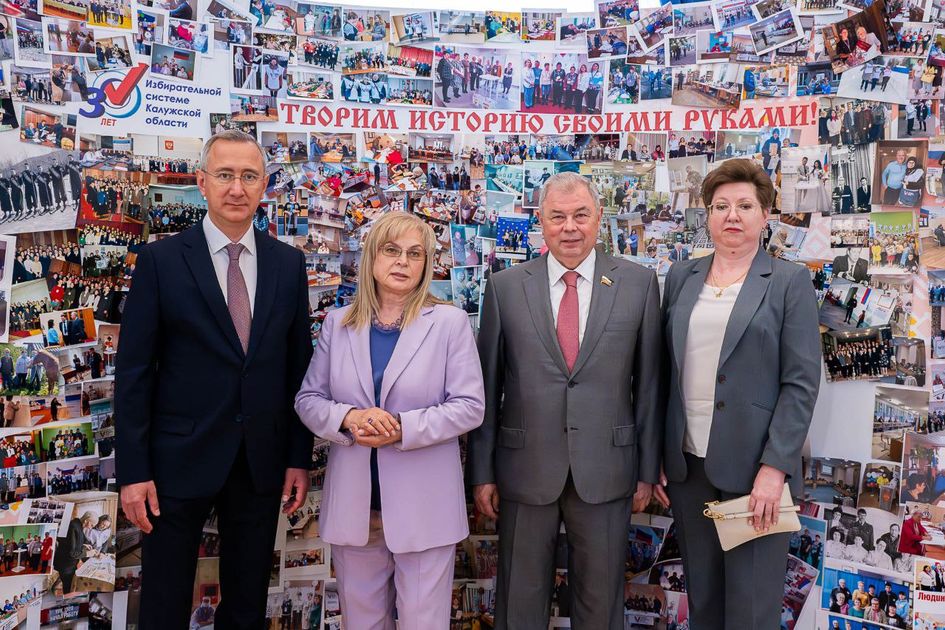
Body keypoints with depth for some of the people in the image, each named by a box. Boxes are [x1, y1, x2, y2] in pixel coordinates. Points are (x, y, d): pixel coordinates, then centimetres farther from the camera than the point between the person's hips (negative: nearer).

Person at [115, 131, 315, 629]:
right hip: (179, 459, -2)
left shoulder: (288, 263, 3)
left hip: (262, 462, 3)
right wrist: (133, 471, -8)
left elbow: (298, 365, 5)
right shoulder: (161, 259, -5)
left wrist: (299, 458, 4)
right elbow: (133, 370, -5)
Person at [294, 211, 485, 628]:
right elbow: (308, 399, 5)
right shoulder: (337, 322, 5)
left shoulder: (450, 321, -4)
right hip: (353, 501, 3)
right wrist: (347, 418, -16)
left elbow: (469, 406, -8)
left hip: (423, 503, -3)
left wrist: (401, 428, -20)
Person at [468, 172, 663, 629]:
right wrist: (482, 472, 1)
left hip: (605, 470, 0)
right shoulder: (505, 286, -1)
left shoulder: (639, 283, 0)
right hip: (524, 469, 0)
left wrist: (648, 468, 4)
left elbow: (648, 382, 3)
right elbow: (486, 386, 1)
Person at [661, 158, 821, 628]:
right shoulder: (681, 277, 9)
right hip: (687, 462, 4)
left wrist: (775, 466, -15)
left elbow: (801, 382, -7)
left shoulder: (790, 282, -2)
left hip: (755, 464, -3)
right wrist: (655, 455, 6)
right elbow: (665, 371, 10)